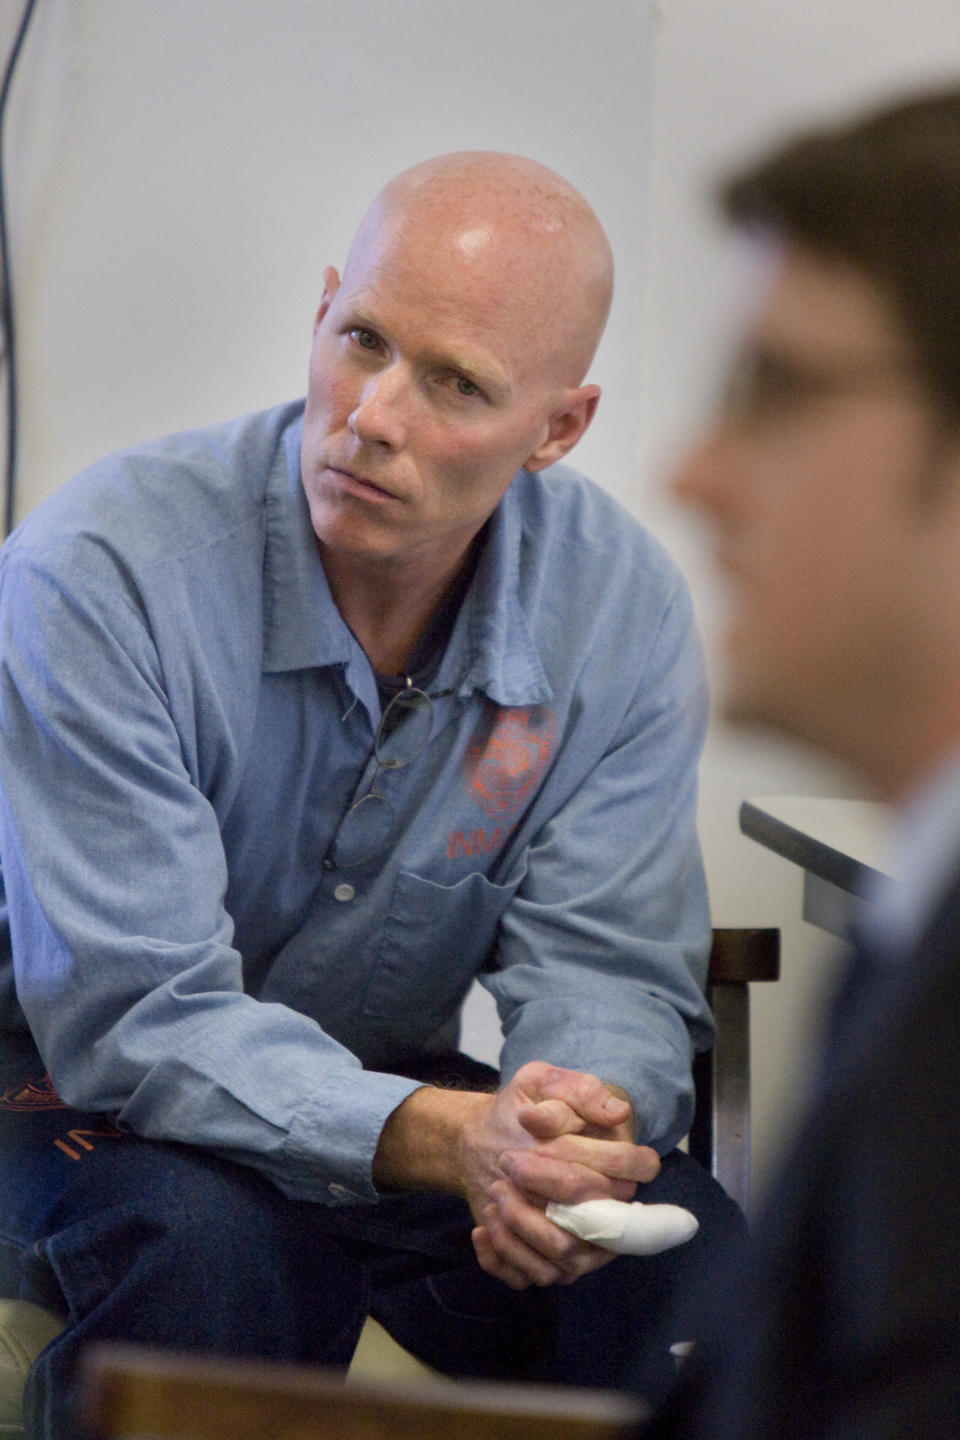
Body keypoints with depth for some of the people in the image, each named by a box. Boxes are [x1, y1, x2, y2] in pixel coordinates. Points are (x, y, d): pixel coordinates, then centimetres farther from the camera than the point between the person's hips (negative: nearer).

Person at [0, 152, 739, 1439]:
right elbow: (136, 1018, -28)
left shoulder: (625, 608, -10)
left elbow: (608, 970, -9)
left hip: (401, 1092, 4)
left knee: (702, 1277, -23)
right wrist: (446, 1139, -44)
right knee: (208, 1243, -37)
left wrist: (581, 1133, -36)